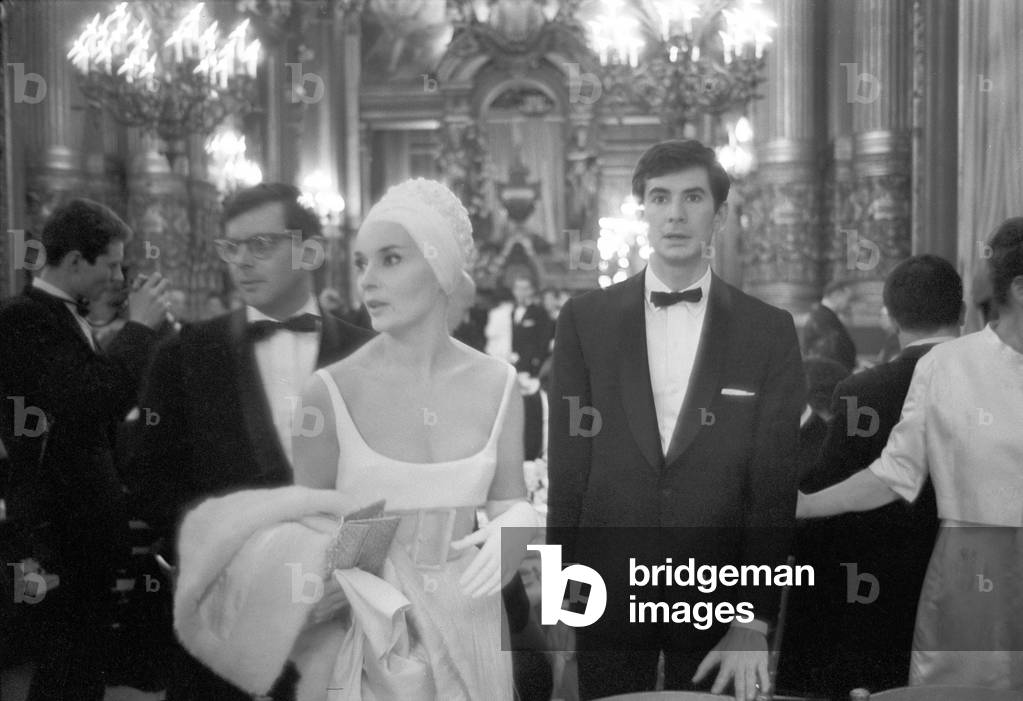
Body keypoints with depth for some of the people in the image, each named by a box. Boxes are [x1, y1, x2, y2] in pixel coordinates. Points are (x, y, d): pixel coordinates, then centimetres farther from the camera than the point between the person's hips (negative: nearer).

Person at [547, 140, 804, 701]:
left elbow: (773, 485, -3)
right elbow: (567, 465, 2)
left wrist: (756, 621, -8)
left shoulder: (769, 331, -1)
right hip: (609, 591, 1)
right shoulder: (585, 318, 1)